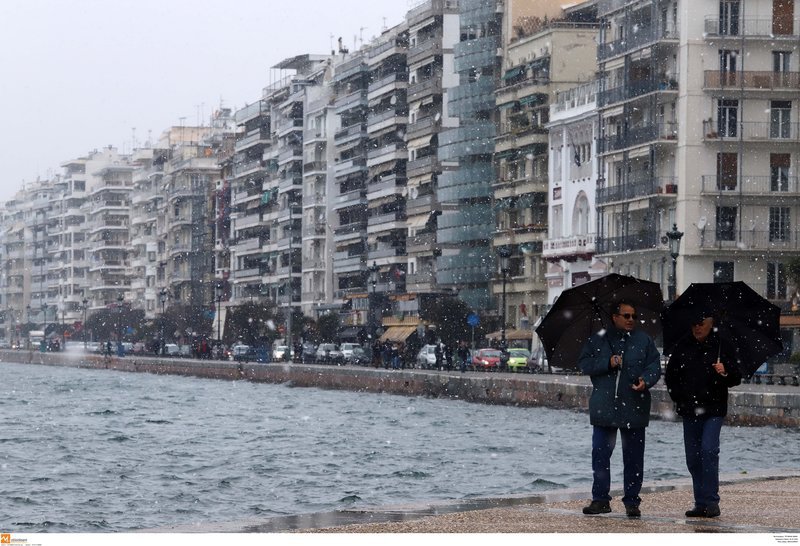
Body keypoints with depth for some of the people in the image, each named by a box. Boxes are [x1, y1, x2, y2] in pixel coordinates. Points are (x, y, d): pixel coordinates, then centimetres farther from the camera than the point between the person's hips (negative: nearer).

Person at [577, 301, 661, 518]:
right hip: (604, 408, 0)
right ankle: (600, 499, 7)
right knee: (600, 455, 0)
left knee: (633, 458, 3)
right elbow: (584, 363, 3)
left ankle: (632, 501, 10)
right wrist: (607, 363, -12)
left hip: (634, 409, 0)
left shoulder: (644, 341, 9)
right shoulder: (598, 340, 8)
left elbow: (654, 365, 4)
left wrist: (645, 381, -16)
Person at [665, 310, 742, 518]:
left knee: (708, 450, -18)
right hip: (689, 411, 4)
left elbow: (736, 379, 3)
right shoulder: (682, 347, 9)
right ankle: (701, 503, 14)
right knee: (693, 458, 6)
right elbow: (670, 375, 19)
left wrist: (726, 372, -18)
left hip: (713, 410, -4)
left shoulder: (723, 347, 1)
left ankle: (711, 501, -14)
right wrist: (678, 397, 8)